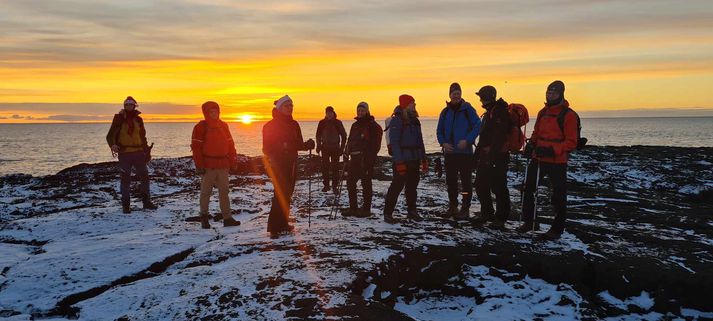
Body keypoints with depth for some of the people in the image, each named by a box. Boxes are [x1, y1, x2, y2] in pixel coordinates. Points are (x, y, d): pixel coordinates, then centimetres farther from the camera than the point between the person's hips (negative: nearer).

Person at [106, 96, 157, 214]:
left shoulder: (138, 119, 11)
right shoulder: (119, 118, 0)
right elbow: (110, 135, -3)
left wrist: (147, 151, 13)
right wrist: (112, 145, -23)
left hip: (138, 152, 4)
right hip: (124, 153, -3)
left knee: (144, 176, 5)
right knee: (125, 179, 0)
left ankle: (146, 202, 15)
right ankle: (126, 205, 7)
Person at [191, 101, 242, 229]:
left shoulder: (223, 126, 13)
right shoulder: (201, 127, -3)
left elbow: (230, 145, 15)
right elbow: (196, 147, -7)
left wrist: (233, 162, 10)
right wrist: (199, 165, -13)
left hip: (223, 165, 5)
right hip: (208, 166, -4)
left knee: (224, 191, 5)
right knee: (206, 192, 3)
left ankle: (227, 218, 8)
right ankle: (204, 217, 15)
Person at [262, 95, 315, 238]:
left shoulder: (294, 124, 13)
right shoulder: (271, 125, -6)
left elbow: (298, 144, 16)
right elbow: (267, 146, -9)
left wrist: (307, 145, -3)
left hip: (291, 164, 7)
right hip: (277, 164, -7)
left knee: (287, 194, 11)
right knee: (281, 194, -13)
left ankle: (282, 224, 22)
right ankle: (274, 228, -12)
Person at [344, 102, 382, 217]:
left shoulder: (373, 125, -5)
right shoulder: (355, 125, 17)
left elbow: (376, 144, -11)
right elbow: (350, 141, 22)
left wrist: (368, 158, -19)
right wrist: (347, 152, 8)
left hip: (366, 159, -7)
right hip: (355, 158, 8)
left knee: (366, 183, -3)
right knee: (350, 182, 7)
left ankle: (366, 209, 4)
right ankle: (353, 208, 16)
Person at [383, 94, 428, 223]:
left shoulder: (414, 121, 14)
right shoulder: (396, 121, -9)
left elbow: (420, 141, 20)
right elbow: (394, 142, -15)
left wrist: (424, 159, 16)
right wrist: (399, 162, -22)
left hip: (414, 160, 7)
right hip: (402, 160, -7)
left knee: (412, 185, 13)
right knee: (397, 185, -8)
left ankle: (412, 210, 24)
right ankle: (388, 213, -2)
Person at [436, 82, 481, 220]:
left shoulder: (468, 109, -3)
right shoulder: (445, 112, 11)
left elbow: (477, 126, -7)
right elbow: (439, 131, 14)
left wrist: (467, 140, -18)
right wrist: (443, 143, -3)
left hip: (464, 152, -5)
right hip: (449, 152, 5)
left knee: (466, 181, -2)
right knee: (451, 181, 10)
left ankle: (465, 209, 3)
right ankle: (452, 207, 22)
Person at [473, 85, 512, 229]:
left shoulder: (500, 112, -13)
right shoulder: (489, 113, 19)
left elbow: (499, 136, -22)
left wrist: (492, 155, -26)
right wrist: (477, 155, 22)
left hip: (496, 158, -10)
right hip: (485, 157, 10)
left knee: (498, 187, -3)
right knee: (481, 186, 14)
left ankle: (501, 218, 6)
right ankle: (487, 213, 27)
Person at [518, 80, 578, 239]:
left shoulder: (568, 115, -10)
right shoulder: (543, 112, 11)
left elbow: (571, 142, -14)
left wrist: (552, 150, -25)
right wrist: (532, 143, 1)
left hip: (557, 162, -7)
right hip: (538, 159, 7)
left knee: (558, 196, 4)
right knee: (528, 189, 11)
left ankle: (557, 229, 16)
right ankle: (528, 222, 25)